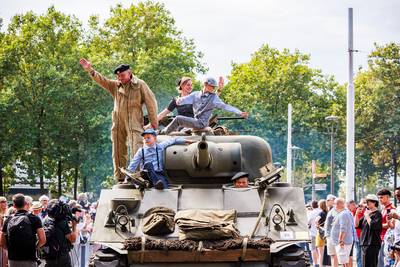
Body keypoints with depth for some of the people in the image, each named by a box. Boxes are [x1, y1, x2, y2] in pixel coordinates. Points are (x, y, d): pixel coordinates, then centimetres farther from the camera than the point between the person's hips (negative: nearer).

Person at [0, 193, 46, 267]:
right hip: (29, 260, -3)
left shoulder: (8, 220, 6)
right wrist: (34, 247, 8)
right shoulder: (34, 219, -3)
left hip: (12, 260, 3)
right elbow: (42, 240, -10)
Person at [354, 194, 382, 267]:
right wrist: (357, 214, 4)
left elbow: (373, 225, -23)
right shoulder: (367, 213, 16)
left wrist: (367, 216, -13)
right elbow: (356, 225, 16)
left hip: (373, 244, -9)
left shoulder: (377, 214, -8)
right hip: (364, 243, 9)